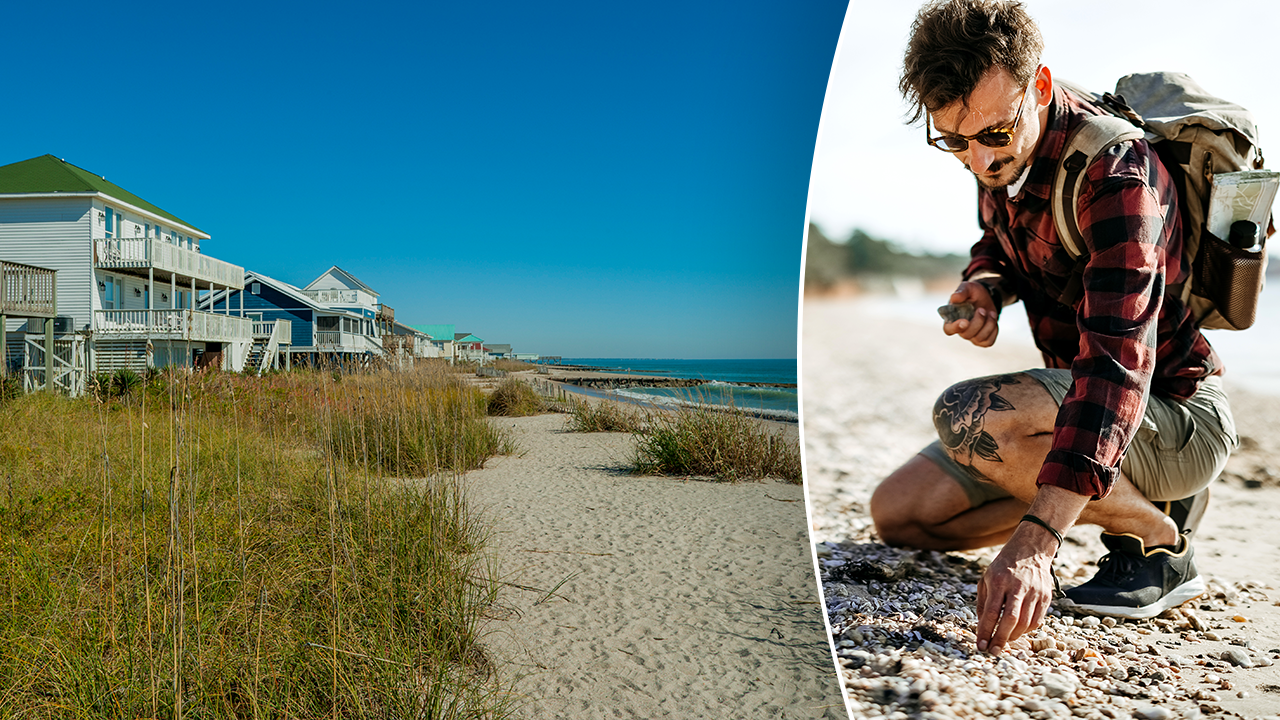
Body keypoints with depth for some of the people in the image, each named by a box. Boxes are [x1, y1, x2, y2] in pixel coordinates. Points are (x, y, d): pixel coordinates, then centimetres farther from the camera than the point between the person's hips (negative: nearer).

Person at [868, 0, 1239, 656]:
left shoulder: (1114, 171, -27)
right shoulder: (1001, 154, -3)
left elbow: (1118, 363, -39)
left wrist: (1036, 540, -48)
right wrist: (986, 286, -9)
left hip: (1178, 415, -8)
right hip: (1075, 403, 8)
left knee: (967, 416, -33)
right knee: (899, 513, 0)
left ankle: (1158, 541, -9)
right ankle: (1136, 496, 7)